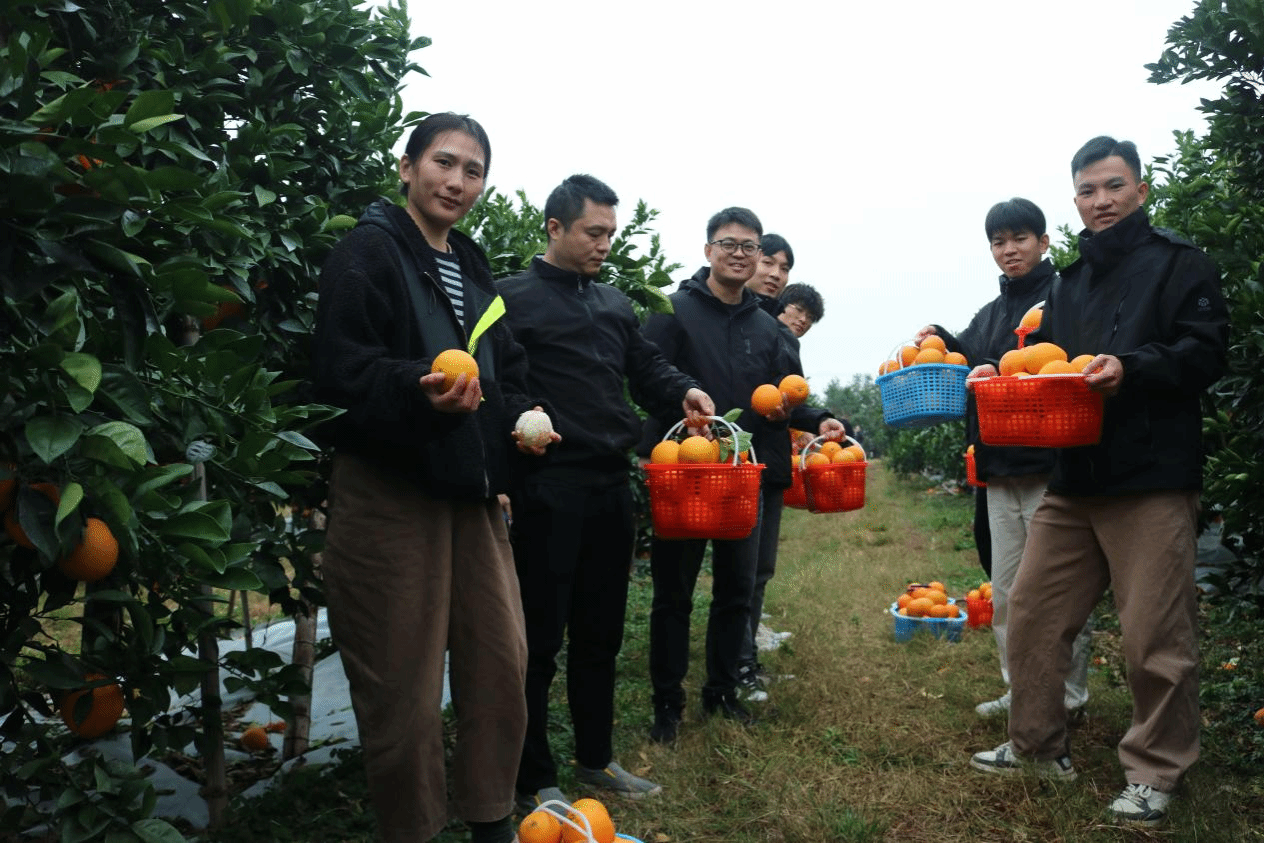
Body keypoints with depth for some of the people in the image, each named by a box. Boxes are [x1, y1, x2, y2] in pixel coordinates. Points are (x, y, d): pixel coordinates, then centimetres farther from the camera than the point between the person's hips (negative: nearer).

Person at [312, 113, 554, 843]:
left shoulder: (473, 268, 17)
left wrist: (524, 420, 5)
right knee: (404, 685, 3)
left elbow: (507, 372, 25)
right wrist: (419, 389, -34)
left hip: (473, 490, 7)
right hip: (388, 494, -7)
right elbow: (341, 370, -17)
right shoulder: (369, 251, -5)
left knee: (502, 660, 10)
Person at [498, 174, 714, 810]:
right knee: (538, 638, 2)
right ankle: (534, 780, 17)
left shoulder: (615, 303, 18)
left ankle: (596, 758, 32)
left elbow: (648, 369, 19)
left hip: (611, 486, 7)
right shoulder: (513, 298, -3)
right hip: (548, 490, -7)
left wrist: (683, 392, -1)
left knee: (601, 633, 16)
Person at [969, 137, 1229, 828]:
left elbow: (1204, 353, -8)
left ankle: (1155, 770, 17)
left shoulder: (1180, 264, 3)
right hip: (1072, 479, 6)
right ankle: (1037, 746, 24)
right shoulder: (1067, 284, 21)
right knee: (1031, 612, 8)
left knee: (1154, 636, -2)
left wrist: (1130, 367, -23)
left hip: (1152, 481, -6)